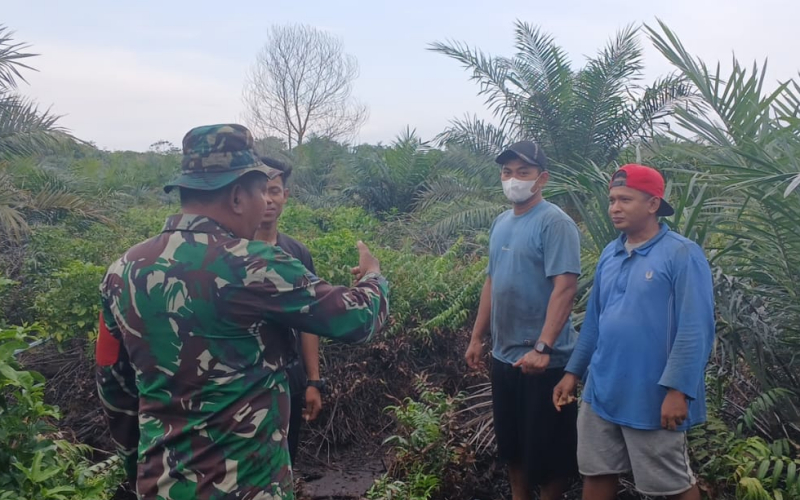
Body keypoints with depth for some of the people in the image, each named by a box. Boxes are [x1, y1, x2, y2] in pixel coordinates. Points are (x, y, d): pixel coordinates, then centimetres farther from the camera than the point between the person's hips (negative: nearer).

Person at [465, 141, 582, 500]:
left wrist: (542, 348, -28)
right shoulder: (501, 223, 10)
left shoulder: (554, 222, -14)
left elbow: (565, 287, -22)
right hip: (503, 355, 8)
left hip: (544, 359, -7)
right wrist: (477, 337, 14)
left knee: (546, 447, 7)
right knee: (511, 443, 20)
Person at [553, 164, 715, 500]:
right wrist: (573, 372, 13)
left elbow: (696, 330, -17)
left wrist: (678, 390, -21)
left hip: (652, 398, -6)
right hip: (601, 393, 6)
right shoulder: (609, 255, 8)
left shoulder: (682, 254, -12)